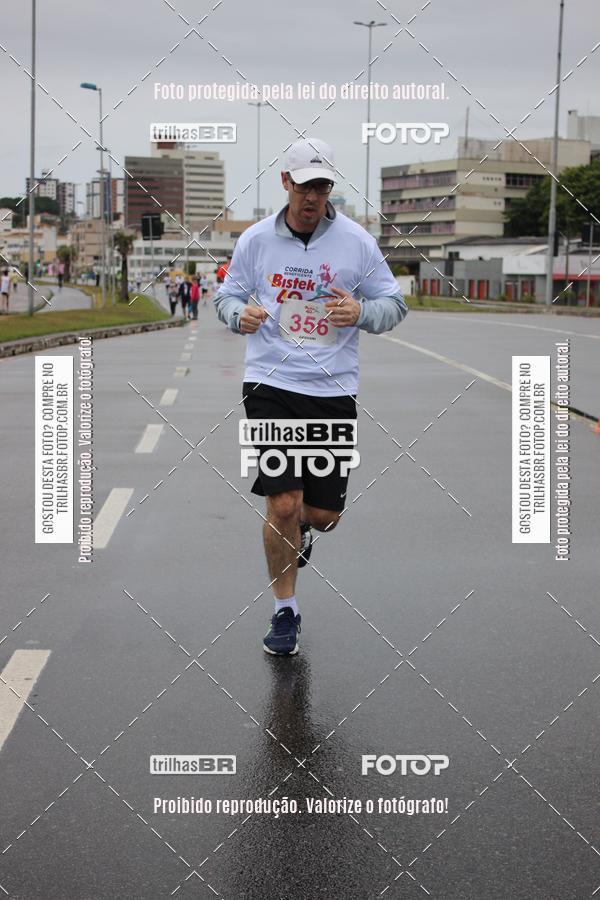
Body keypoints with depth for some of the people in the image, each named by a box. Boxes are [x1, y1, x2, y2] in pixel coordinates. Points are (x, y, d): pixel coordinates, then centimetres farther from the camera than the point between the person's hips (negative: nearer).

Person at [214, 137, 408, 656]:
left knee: (324, 513, 4)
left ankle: (301, 527, 44)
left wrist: (361, 311, -17)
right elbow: (227, 295, 13)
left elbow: (394, 305, 6)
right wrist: (240, 315, -11)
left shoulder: (356, 241, 0)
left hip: (333, 390, 1)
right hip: (271, 385, -1)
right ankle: (285, 610, 11)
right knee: (282, 504, -9)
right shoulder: (256, 239, 2)